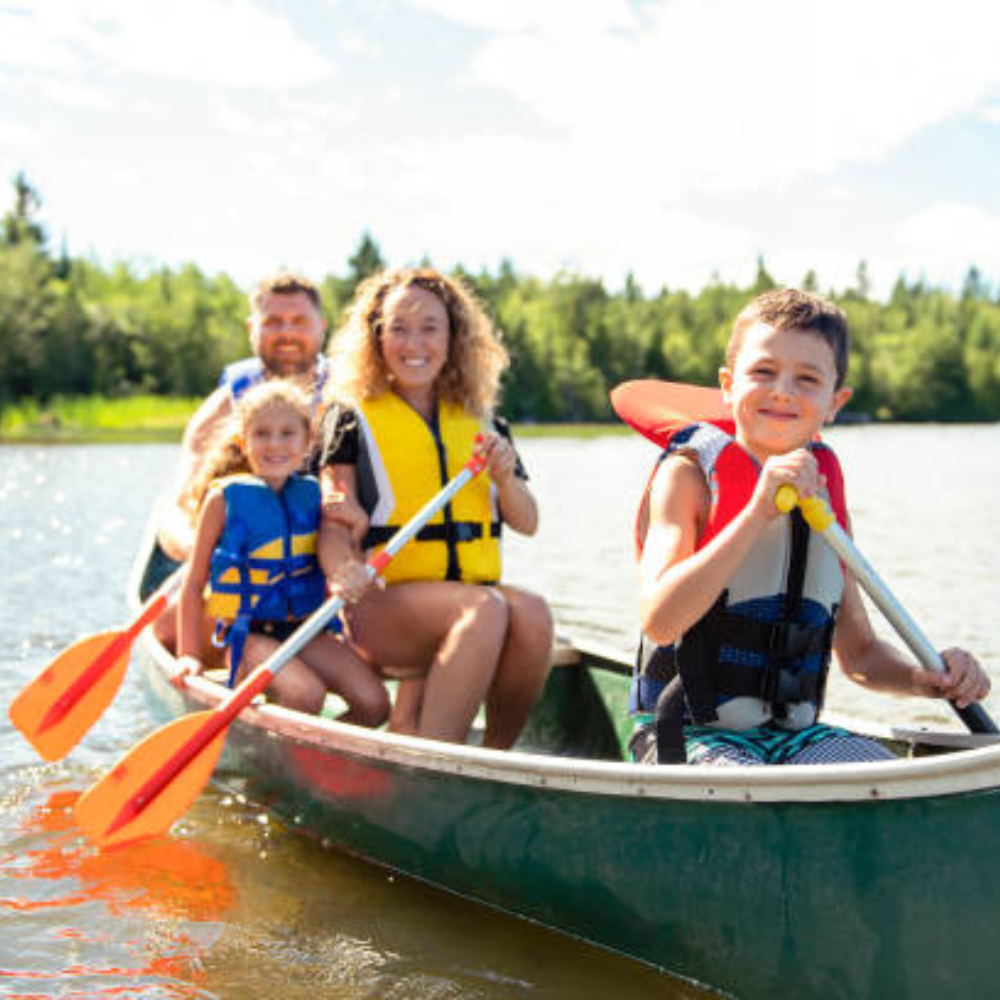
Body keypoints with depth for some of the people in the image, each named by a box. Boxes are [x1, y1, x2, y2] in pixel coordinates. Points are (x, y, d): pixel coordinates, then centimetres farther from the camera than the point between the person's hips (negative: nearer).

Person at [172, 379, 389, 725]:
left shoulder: (312, 495, 7)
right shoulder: (225, 498, -4)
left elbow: (334, 560, 17)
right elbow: (194, 583, 1)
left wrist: (349, 578, -6)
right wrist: (189, 654, -3)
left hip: (304, 630, 5)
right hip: (247, 634, -4)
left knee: (374, 704, -13)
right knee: (307, 695, -30)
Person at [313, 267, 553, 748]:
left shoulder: (481, 424, 17)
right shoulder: (353, 418, 7)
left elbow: (526, 524, 17)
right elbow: (334, 523, -3)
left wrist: (505, 478, -4)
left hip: (476, 589, 4)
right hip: (383, 603, -4)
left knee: (532, 613, -30)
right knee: (486, 609, -34)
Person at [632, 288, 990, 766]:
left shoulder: (824, 492, 10)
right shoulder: (689, 474, -6)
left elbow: (858, 652, 17)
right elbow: (659, 622, -22)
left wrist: (924, 678, -5)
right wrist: (757, 512, -26)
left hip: (795, 734, 5)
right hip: (692, 736, -5)